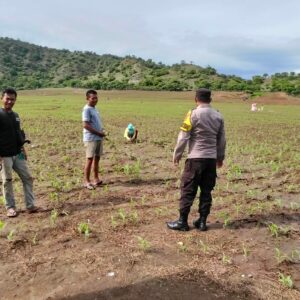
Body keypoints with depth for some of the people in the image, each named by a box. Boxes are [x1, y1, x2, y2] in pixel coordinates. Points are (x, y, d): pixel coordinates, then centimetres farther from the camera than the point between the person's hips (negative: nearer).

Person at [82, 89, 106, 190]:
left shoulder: (94, 109, 15)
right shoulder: (87, 109, -11)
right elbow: (85, 125, -18)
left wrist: (102, 131, 4)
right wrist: (99, 133, -16)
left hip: (99, 138, 8)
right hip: (91, 138, -8)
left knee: (97, 158, 12)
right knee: (90, 159, -4)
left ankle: (96, 179, 21)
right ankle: (87, 181, 3)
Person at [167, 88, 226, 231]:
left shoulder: (193, 114, -8)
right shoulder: (218, 116, 7)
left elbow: (183, 137, -9)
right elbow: (221, 139, 13)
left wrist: (177, 154, 1)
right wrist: (220, 157, 23)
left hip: (196, 158, -5)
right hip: (211, 158, 5)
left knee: (188, 190, 3)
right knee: (206, 191, 11)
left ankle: (182, 221, 9)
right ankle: (202, 221, 17)